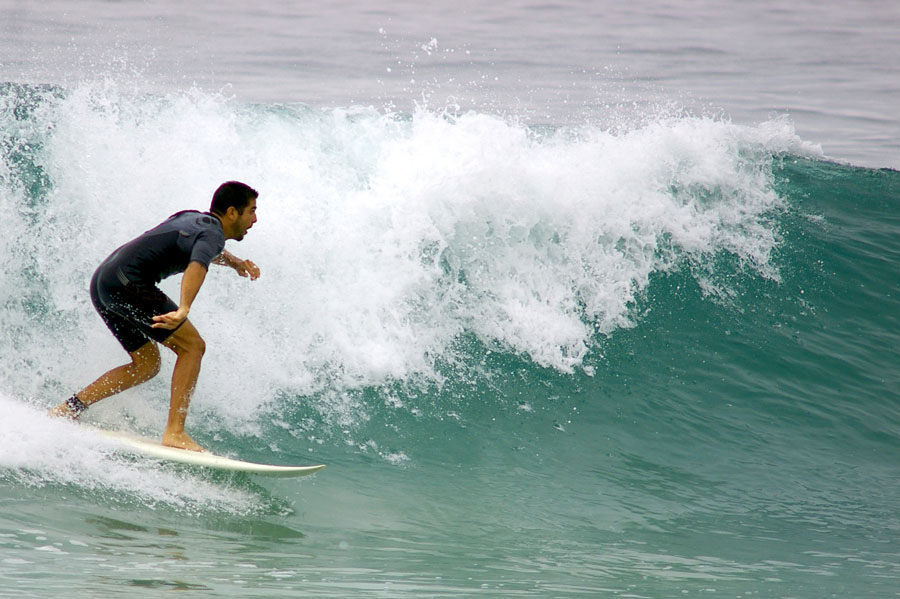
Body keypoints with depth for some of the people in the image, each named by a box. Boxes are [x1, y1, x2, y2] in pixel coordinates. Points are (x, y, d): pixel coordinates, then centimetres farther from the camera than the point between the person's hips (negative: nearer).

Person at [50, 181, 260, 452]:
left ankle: (68, 408, 13)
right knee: (192, 346, -8)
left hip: (101, 283, 10)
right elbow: (197, 265, -29)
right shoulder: (212, 233, -7)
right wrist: (183, 309, -46)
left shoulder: (191, 218, 22)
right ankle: (174, 432, -14)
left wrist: (236, 263, 29)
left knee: (147, 365, 17)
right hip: (127, 282, -10)